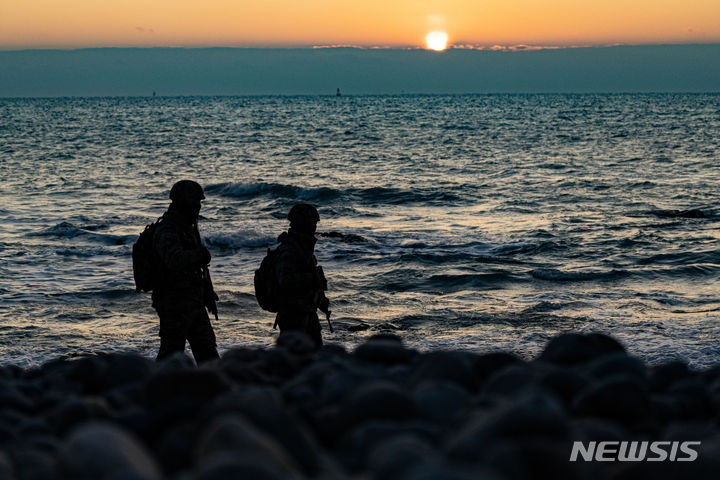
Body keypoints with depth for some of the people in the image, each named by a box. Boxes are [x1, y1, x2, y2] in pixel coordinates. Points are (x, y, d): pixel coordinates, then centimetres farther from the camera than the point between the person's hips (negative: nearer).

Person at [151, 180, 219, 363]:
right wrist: (199, 253, -23)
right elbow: (174, 259, -39)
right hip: (174, 305, -9)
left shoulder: (188, 227, 14)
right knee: (171, 355, -2)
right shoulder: (167, 231, -18)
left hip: (194, 303, 9)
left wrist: (208, 295, 22)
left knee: (207, 349, 12)